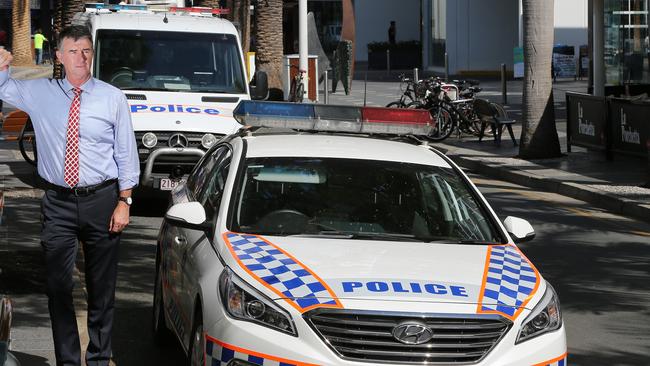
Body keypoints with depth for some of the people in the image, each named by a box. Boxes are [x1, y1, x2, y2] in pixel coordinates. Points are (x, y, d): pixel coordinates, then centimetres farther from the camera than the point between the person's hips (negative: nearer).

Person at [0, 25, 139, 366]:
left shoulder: (112, 98, -2)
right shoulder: (39, 94, 3)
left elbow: (126, 153, 0)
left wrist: (124, 201, -6)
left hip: (101, 200, -1)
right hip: (58, 202, 1)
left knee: (102, 287, 9)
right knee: (58, 287, 2)